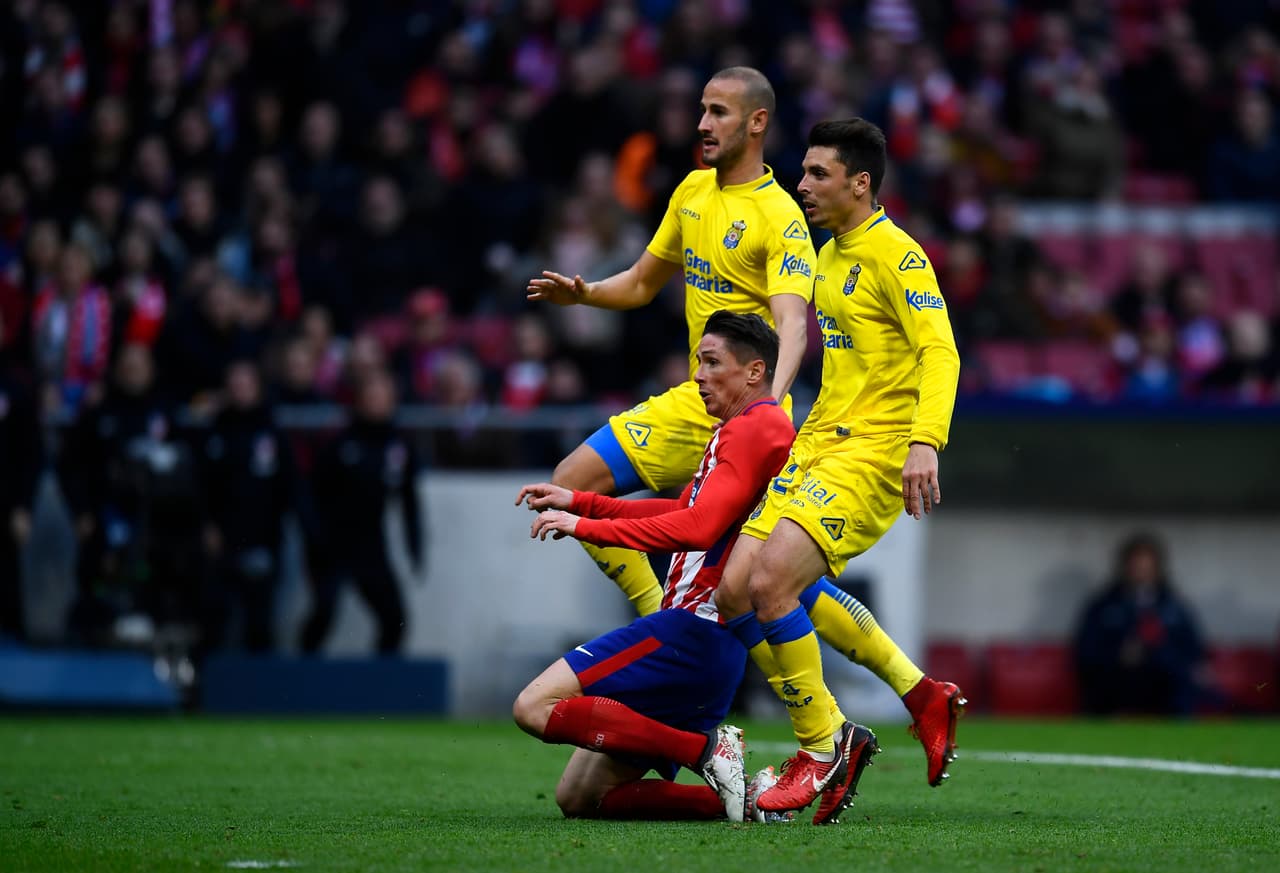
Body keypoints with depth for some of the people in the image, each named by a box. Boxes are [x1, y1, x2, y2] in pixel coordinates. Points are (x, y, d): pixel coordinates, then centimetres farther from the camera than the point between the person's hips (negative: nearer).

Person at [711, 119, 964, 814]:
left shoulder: (894, 253, -10)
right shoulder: (830, 256, 18)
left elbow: (940, 351, -20)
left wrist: (925, 441, -33)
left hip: (874, 451, -9)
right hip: (819, 442, 9)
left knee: (770, 584, -23)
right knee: (736, 589, -1)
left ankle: (821, 750, -5)